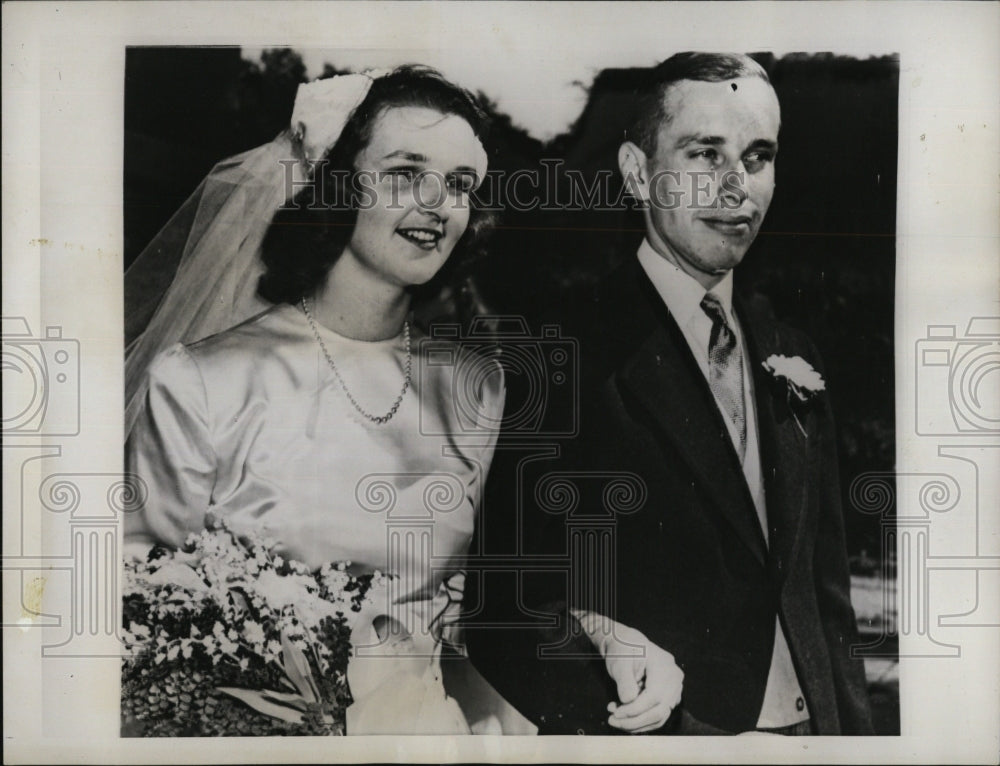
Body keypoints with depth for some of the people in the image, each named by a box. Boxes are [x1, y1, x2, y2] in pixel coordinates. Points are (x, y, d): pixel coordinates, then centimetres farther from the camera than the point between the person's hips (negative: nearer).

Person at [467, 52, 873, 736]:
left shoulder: (792, 363, 4)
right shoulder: (568, 358, -17)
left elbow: (826, 595, 8)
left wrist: (853, 729, 3)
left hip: (807, 727, 6)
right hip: (658, 734, -6)